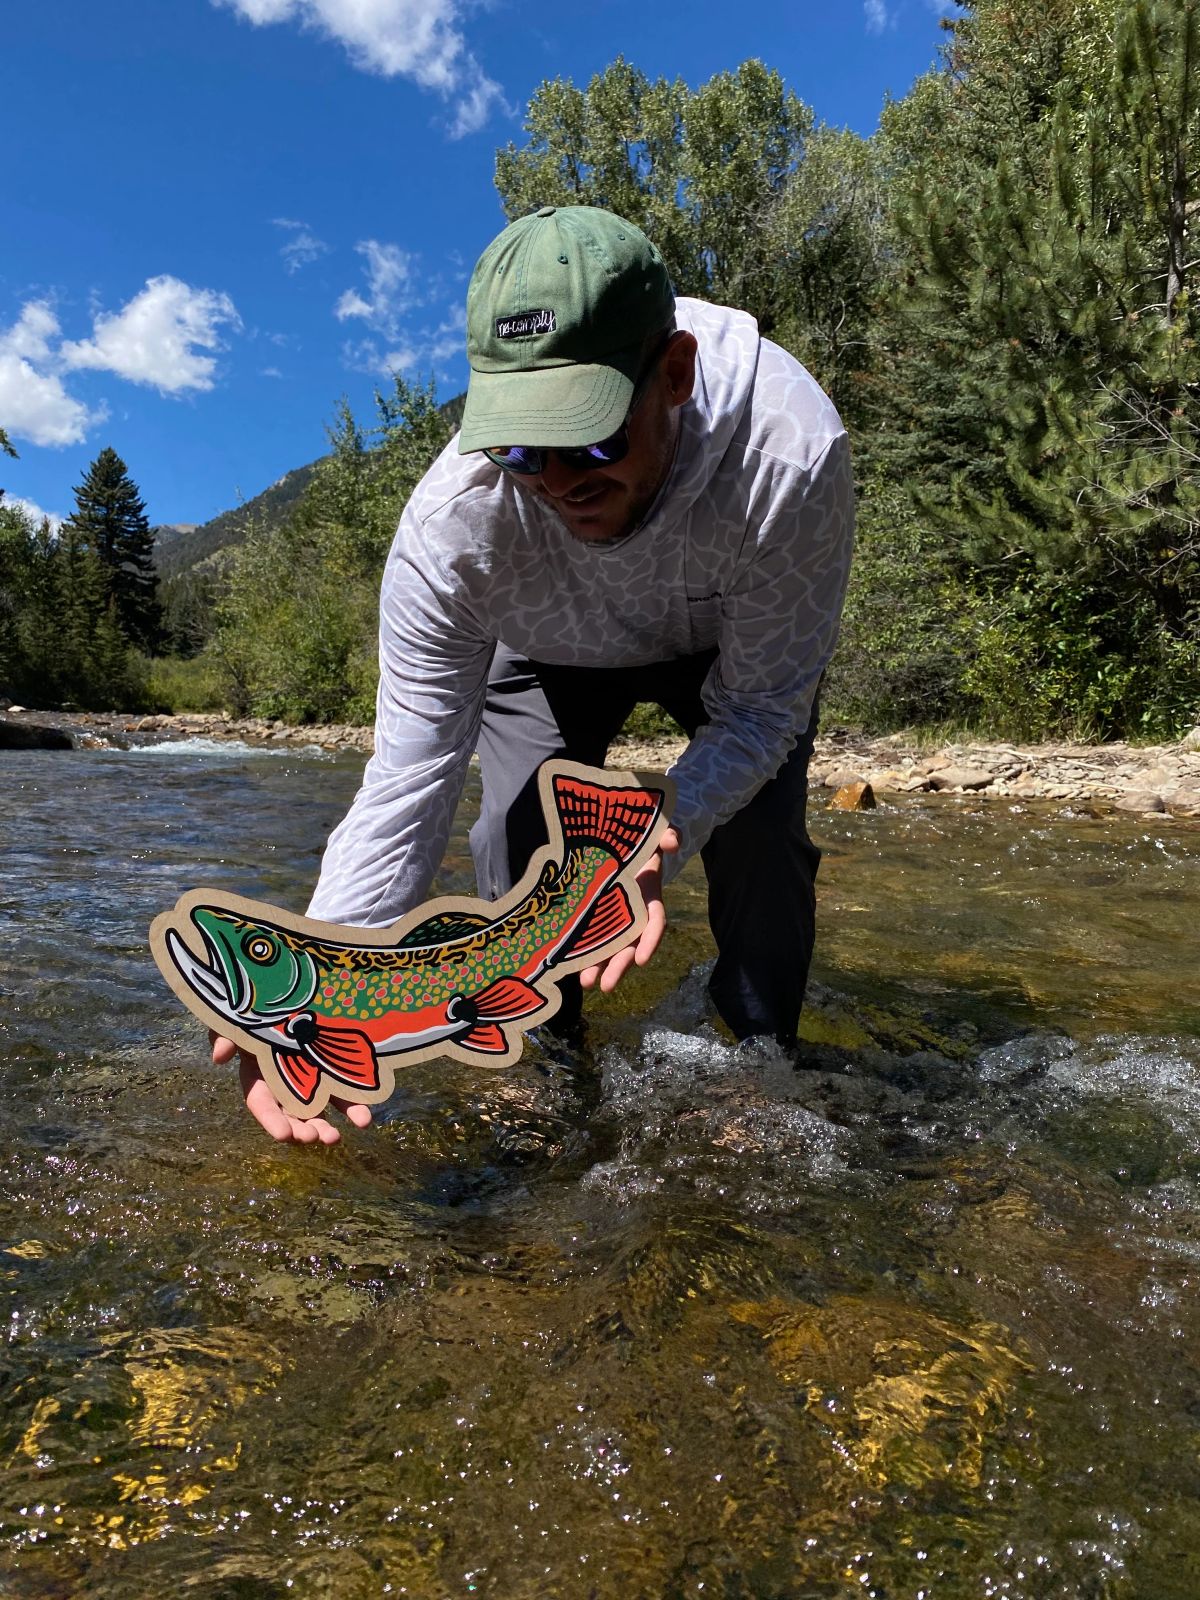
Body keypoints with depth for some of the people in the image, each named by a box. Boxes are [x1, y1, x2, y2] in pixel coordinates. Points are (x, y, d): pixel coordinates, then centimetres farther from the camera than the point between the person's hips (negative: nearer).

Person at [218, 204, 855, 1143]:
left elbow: (761, 705, -28)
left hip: (736, 642, 0)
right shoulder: (453, 520, -38)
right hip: (544, 650, 1)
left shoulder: (790, 457, -41)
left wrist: (661, 839, -47)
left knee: (761, 842, -16)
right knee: (519, 837, -13)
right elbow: (408, 779, -33)